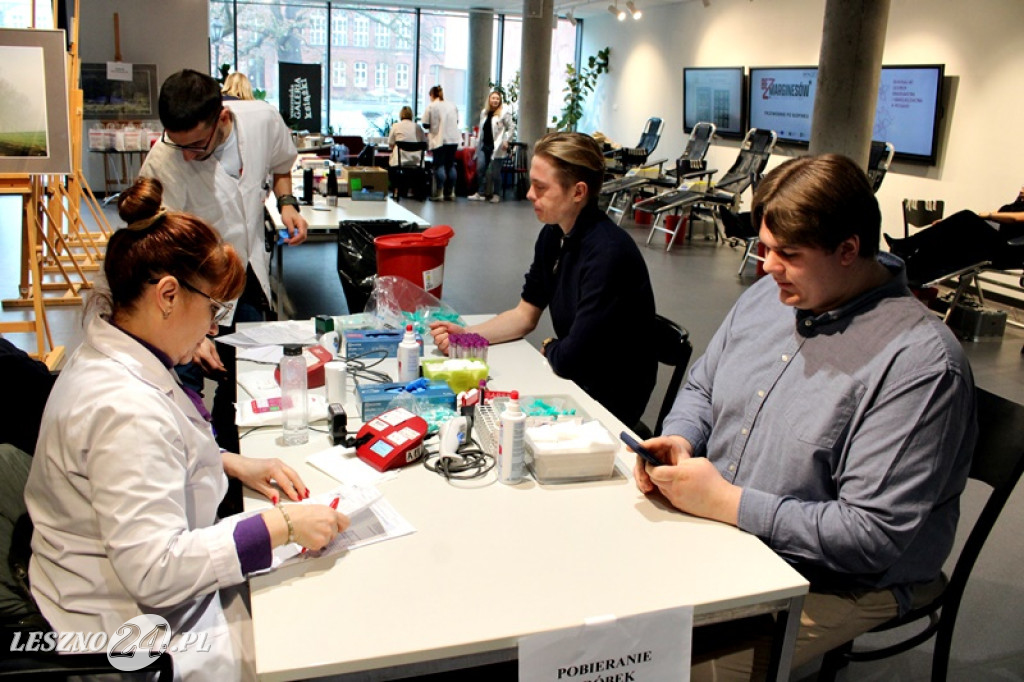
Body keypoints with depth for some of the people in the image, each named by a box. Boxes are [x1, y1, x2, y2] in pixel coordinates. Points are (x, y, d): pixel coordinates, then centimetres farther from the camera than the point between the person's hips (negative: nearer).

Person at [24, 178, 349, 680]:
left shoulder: (109, 356, 2)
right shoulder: (126, 410, -31)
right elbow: (154, 569, -31)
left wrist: (233, 464, 5)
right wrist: (281, 525, -28)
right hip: (140, 636, -9)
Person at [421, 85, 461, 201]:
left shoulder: (431, 106, -4)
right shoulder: (453, 105, 11)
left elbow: (425, 124, -4)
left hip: (439, 140, -4)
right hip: (453, 139, 4)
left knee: (439, 166, -2)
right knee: (450, 165, 9)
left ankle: (438, 194, -6)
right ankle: (450, 193, 10)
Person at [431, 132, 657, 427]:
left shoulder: (607, 253, -28)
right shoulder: (553, 235, -1)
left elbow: (569, 359, -26)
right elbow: (525, 314, 8)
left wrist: (548, 348, -4)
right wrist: (465, 334, -6)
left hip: (609, 400, -7)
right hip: (574, 378, 7)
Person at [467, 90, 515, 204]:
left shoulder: (504, 112, -4)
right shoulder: (484, 112, 14)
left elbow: (511, 128, -4)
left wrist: (506, 141, -12)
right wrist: (478, 144, 17)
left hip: (497, 147, -5)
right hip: (484, 145, 5)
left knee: (495, 172, -1)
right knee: (480, 168, -2)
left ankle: (496, 195, 11)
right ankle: (480, 193, 6)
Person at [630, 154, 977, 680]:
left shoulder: (919, 362, -21)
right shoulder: (767, 297, 3)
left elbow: (873, 534, -24)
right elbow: (700, 389, 16)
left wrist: (727, 502, -24)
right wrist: (679, 441, -7)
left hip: (831, 587, -6)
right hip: (716, 533, 7)